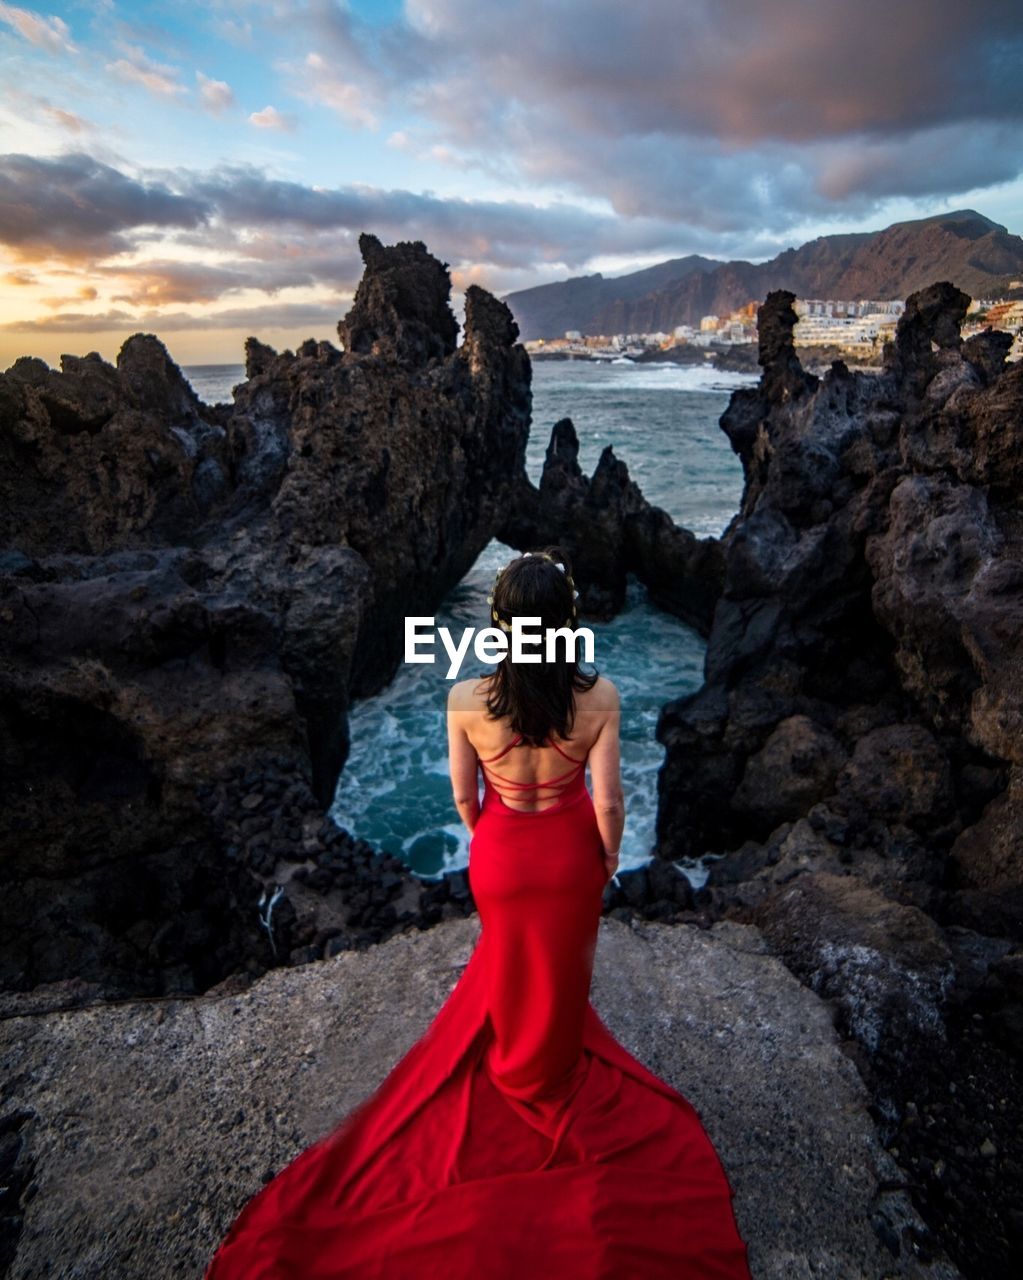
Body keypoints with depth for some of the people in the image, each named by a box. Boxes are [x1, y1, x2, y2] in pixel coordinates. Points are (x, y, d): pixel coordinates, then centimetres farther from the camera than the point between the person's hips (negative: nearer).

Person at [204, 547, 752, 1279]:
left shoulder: (467, 701, -28)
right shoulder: (599, 697, -27)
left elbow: (464, 793, -13)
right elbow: (608, 798, -16)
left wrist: (485, 836, 9)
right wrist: (609, 855, 5)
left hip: (502, 853, 0)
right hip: (570, 854, 0)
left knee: (510, 952, 33)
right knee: (562, 963, 30)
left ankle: (515, 1058, 63)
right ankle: (549, 1071, 59)